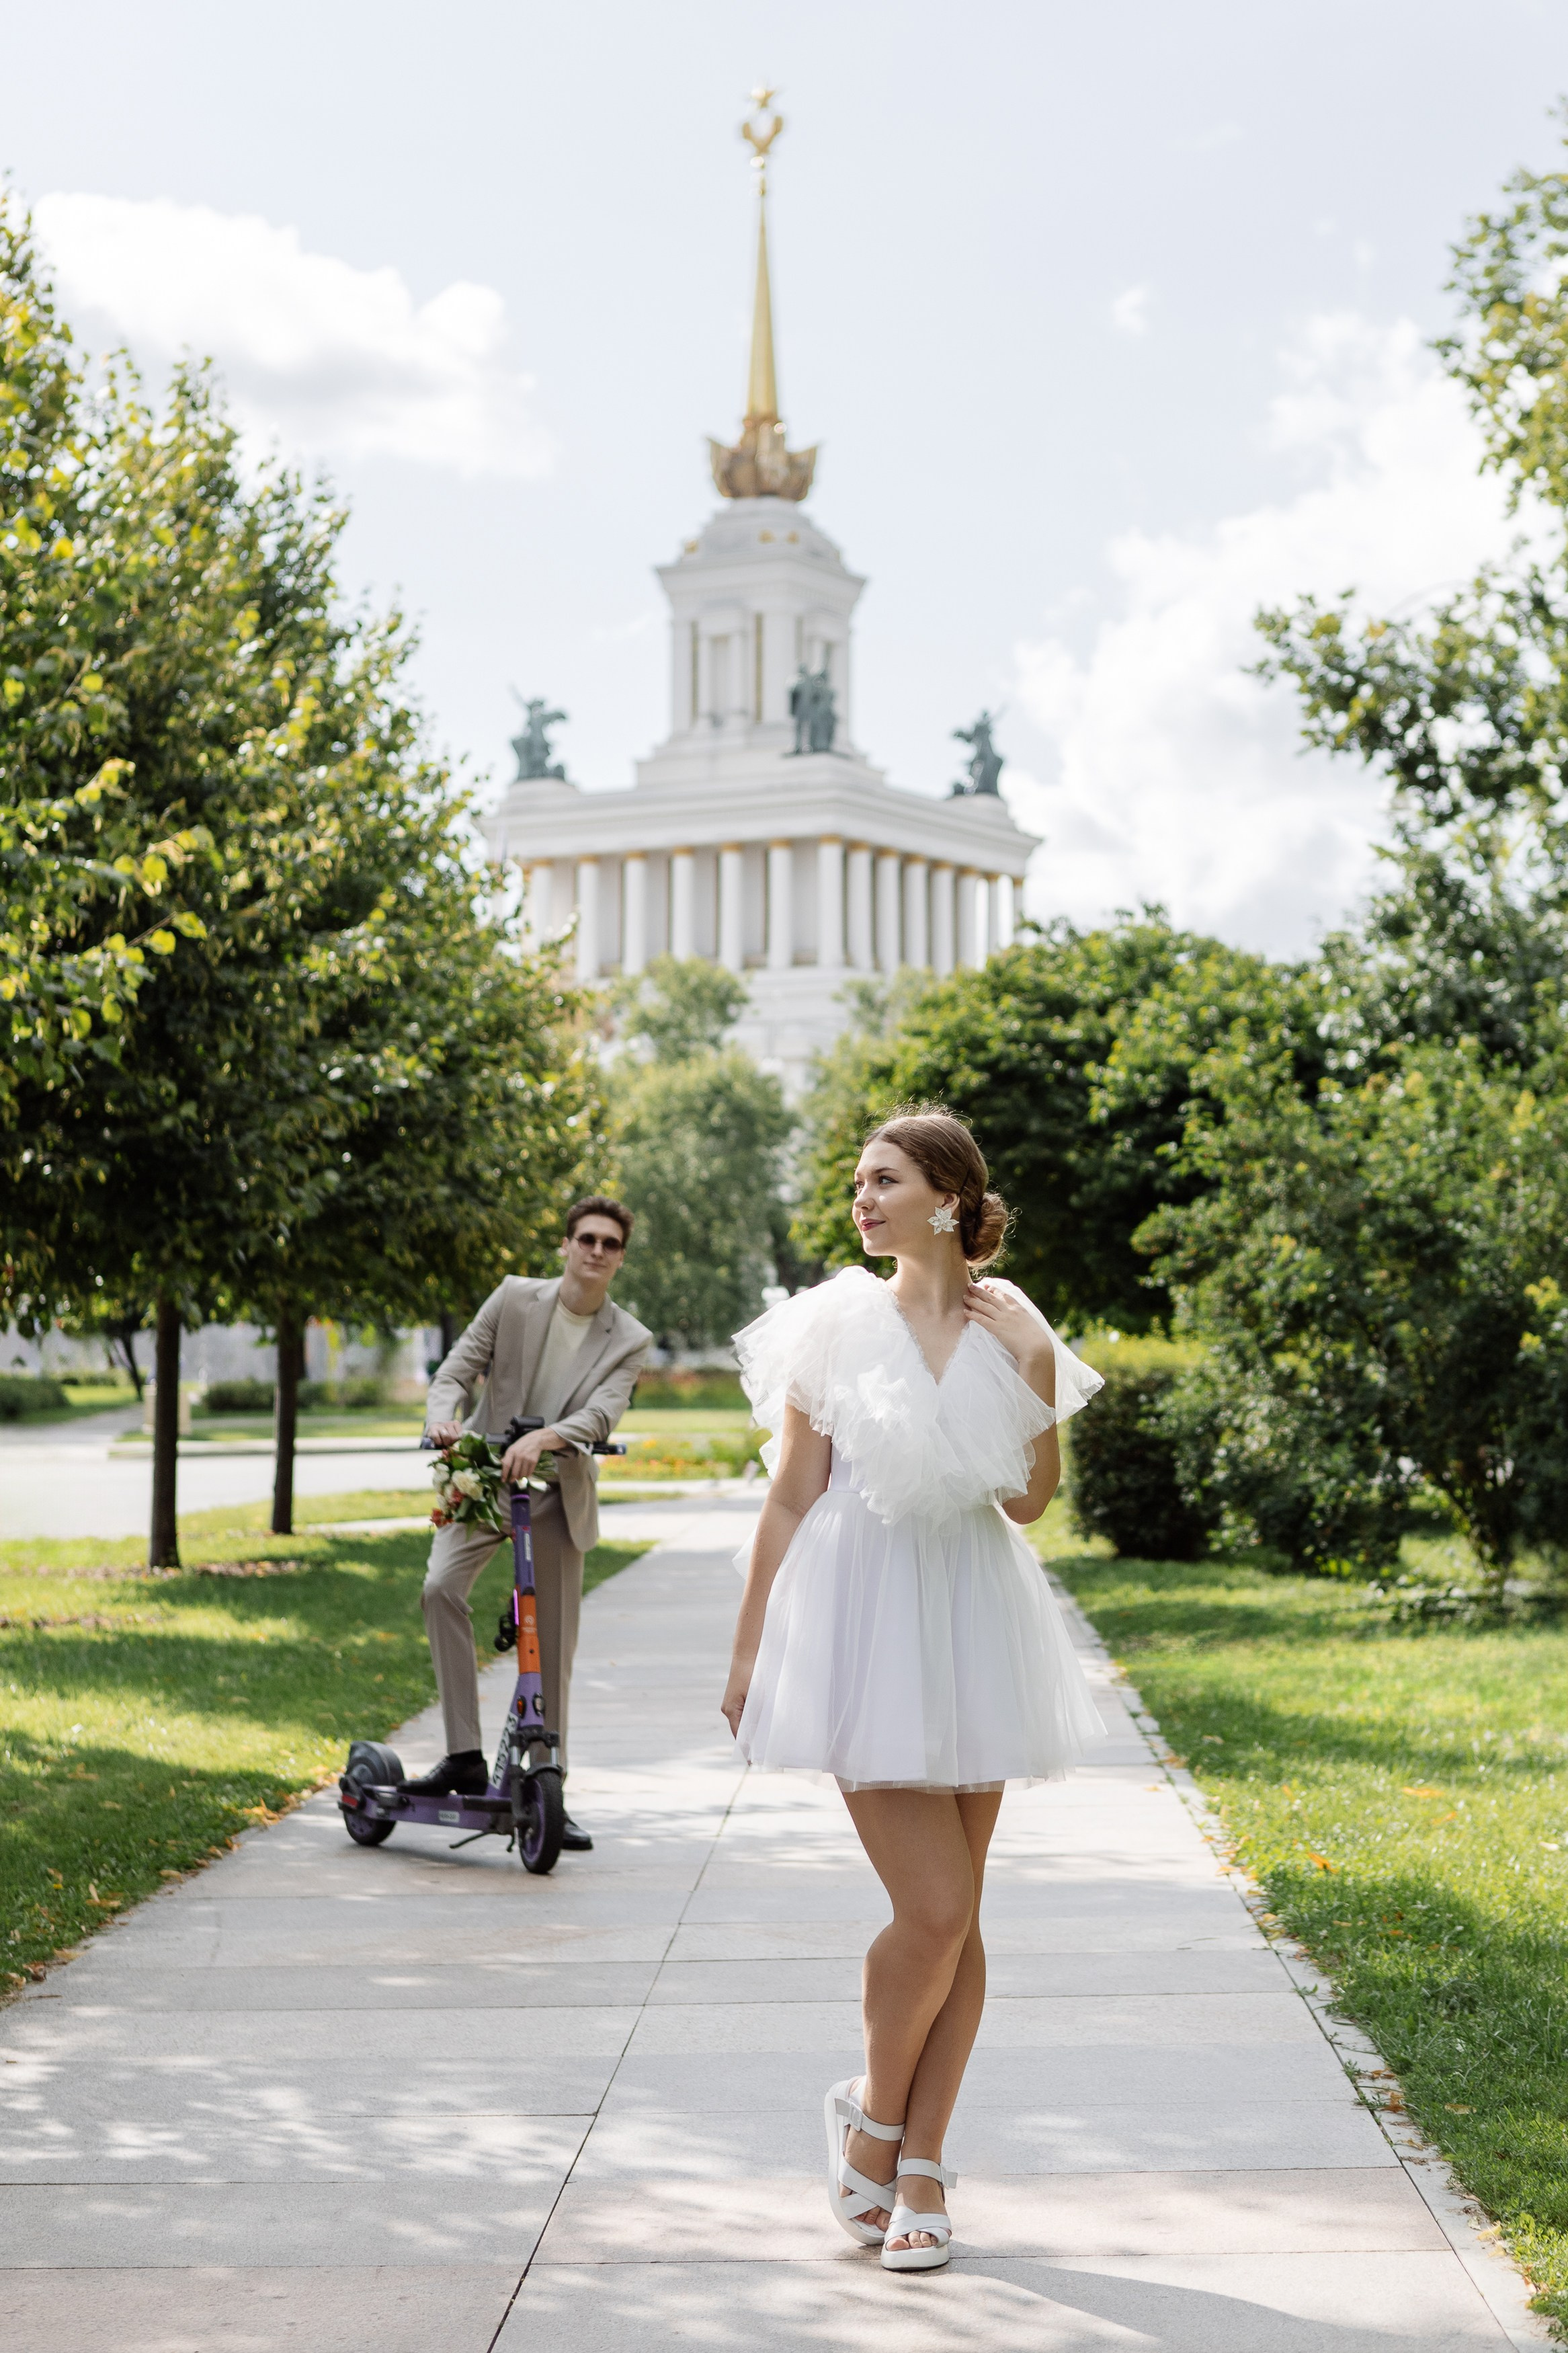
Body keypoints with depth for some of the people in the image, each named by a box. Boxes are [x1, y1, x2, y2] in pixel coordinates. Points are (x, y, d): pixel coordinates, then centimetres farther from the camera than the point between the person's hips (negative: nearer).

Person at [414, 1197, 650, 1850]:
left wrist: (543, 1438, -37)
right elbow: (456, 1370, -5)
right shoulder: (515, 1298, -2)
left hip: (558, 1495, 1)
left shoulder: (628, 1340, -2)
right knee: (441, 1584, -26)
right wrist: (443, 1420, -27)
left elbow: (603, 1412, -18)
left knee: (554, 1649, 5)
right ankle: (464, 1756, -22)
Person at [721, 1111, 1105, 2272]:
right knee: (935, 1910, -10)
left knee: (956, 1918, 7)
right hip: (864, 1624, -3)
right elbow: (792, 1497, 1)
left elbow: (1030, 1499, 0)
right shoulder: (836, 1323, -2)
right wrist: (749, 1649, 1)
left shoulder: (1014, 1330, 4)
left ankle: (918, 2164, 18)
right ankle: (874, 2114, 16)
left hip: (973, 1623, 3)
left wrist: (1036, 1367, -11)